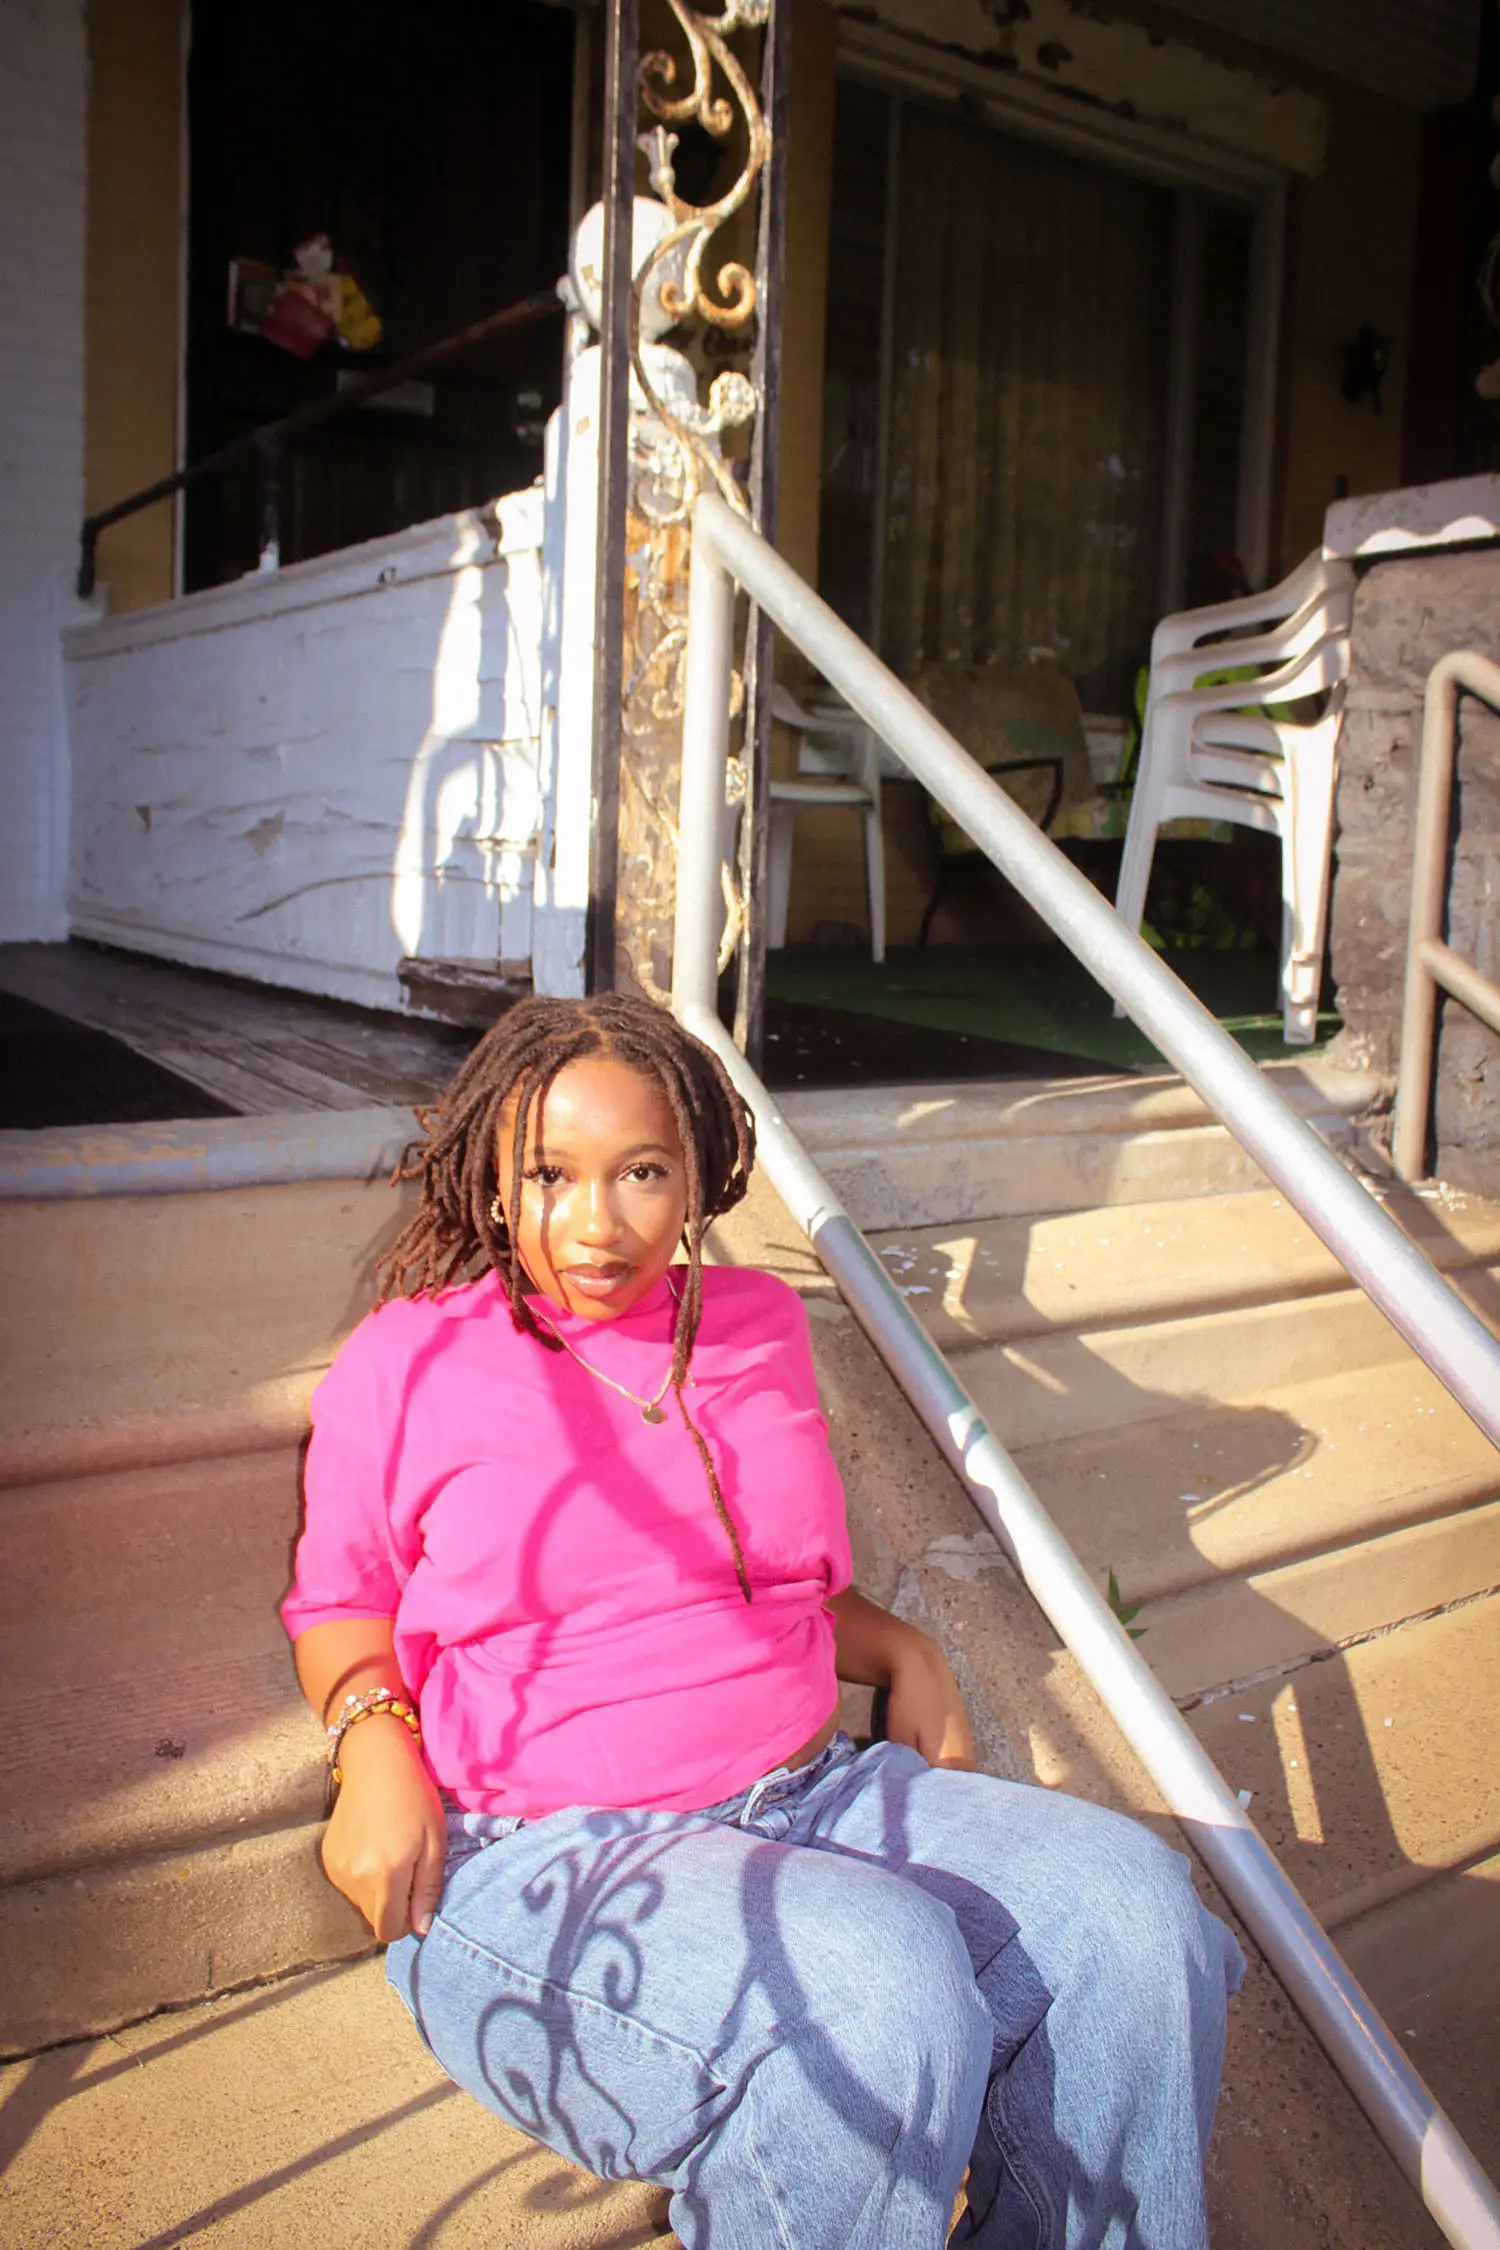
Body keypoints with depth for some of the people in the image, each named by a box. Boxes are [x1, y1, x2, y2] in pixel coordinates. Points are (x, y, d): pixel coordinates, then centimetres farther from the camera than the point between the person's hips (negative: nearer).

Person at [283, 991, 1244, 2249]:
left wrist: (902, 1652, 5)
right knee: (880, 1998, -32)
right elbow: (340, 1595, 10)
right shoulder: (405, 1363, -2)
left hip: (808, 1795, 5)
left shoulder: (757, 1327, 11)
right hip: (540, 1857, -5)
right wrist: (375, 1743, -10)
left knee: (1127, 1904, -14)